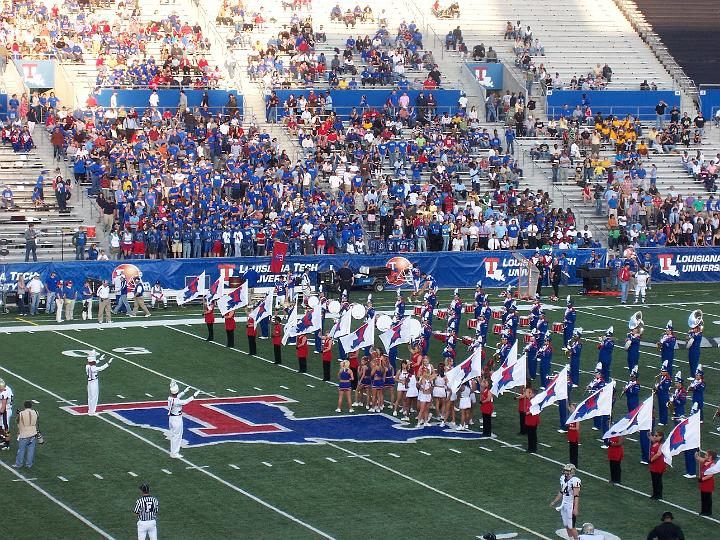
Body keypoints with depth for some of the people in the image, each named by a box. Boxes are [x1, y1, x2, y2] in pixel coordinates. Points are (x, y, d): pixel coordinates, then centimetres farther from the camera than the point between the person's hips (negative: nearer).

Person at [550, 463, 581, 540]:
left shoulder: (574, 480, -19)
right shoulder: (563, 478, 7)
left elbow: (576, 496, -21)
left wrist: (576, 508, -25)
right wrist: (554, 501, 26)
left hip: (571, 506, -8)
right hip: (564, 505, 8)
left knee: (571, 527, -4)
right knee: (566, 526, 15)